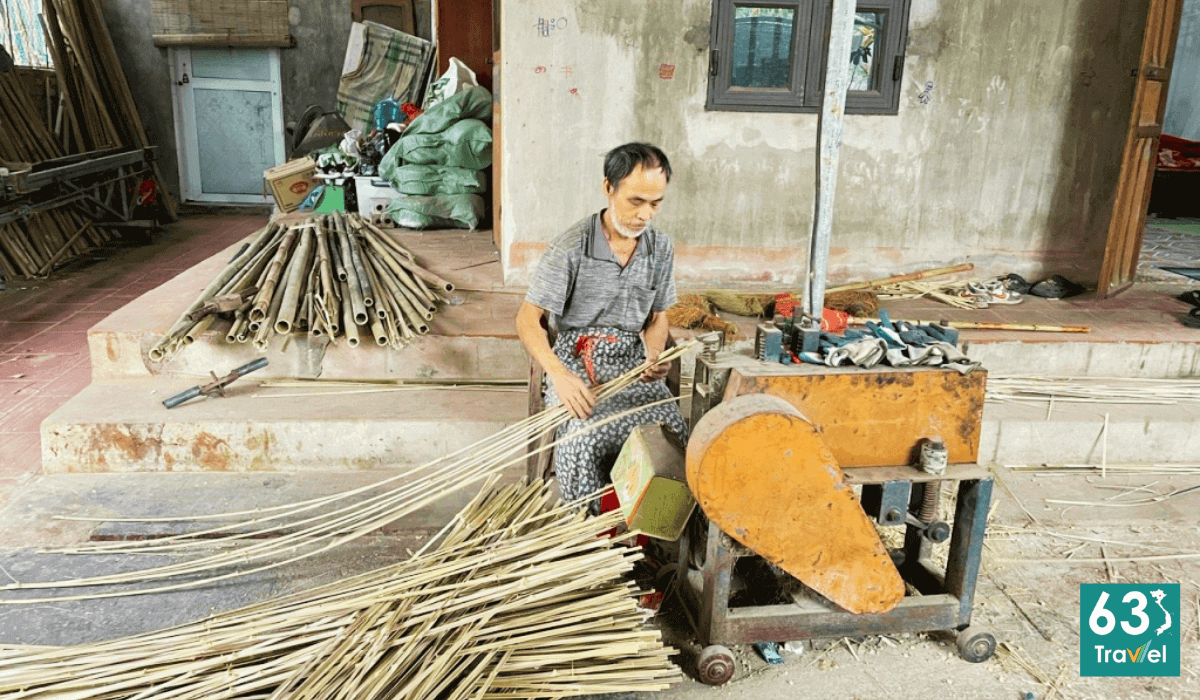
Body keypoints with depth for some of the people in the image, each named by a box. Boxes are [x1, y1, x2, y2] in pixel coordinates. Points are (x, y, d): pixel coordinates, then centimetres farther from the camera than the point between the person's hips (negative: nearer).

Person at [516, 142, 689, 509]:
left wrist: (654, 359, -7)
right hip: (577, 359, -3)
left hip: (631, 358, 4)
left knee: (673, 428, -24)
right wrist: (559, 375, -27)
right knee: (585, 432, -32)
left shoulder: (661, 248, 4)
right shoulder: (570, 248, -12)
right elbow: (528, 319, -10)